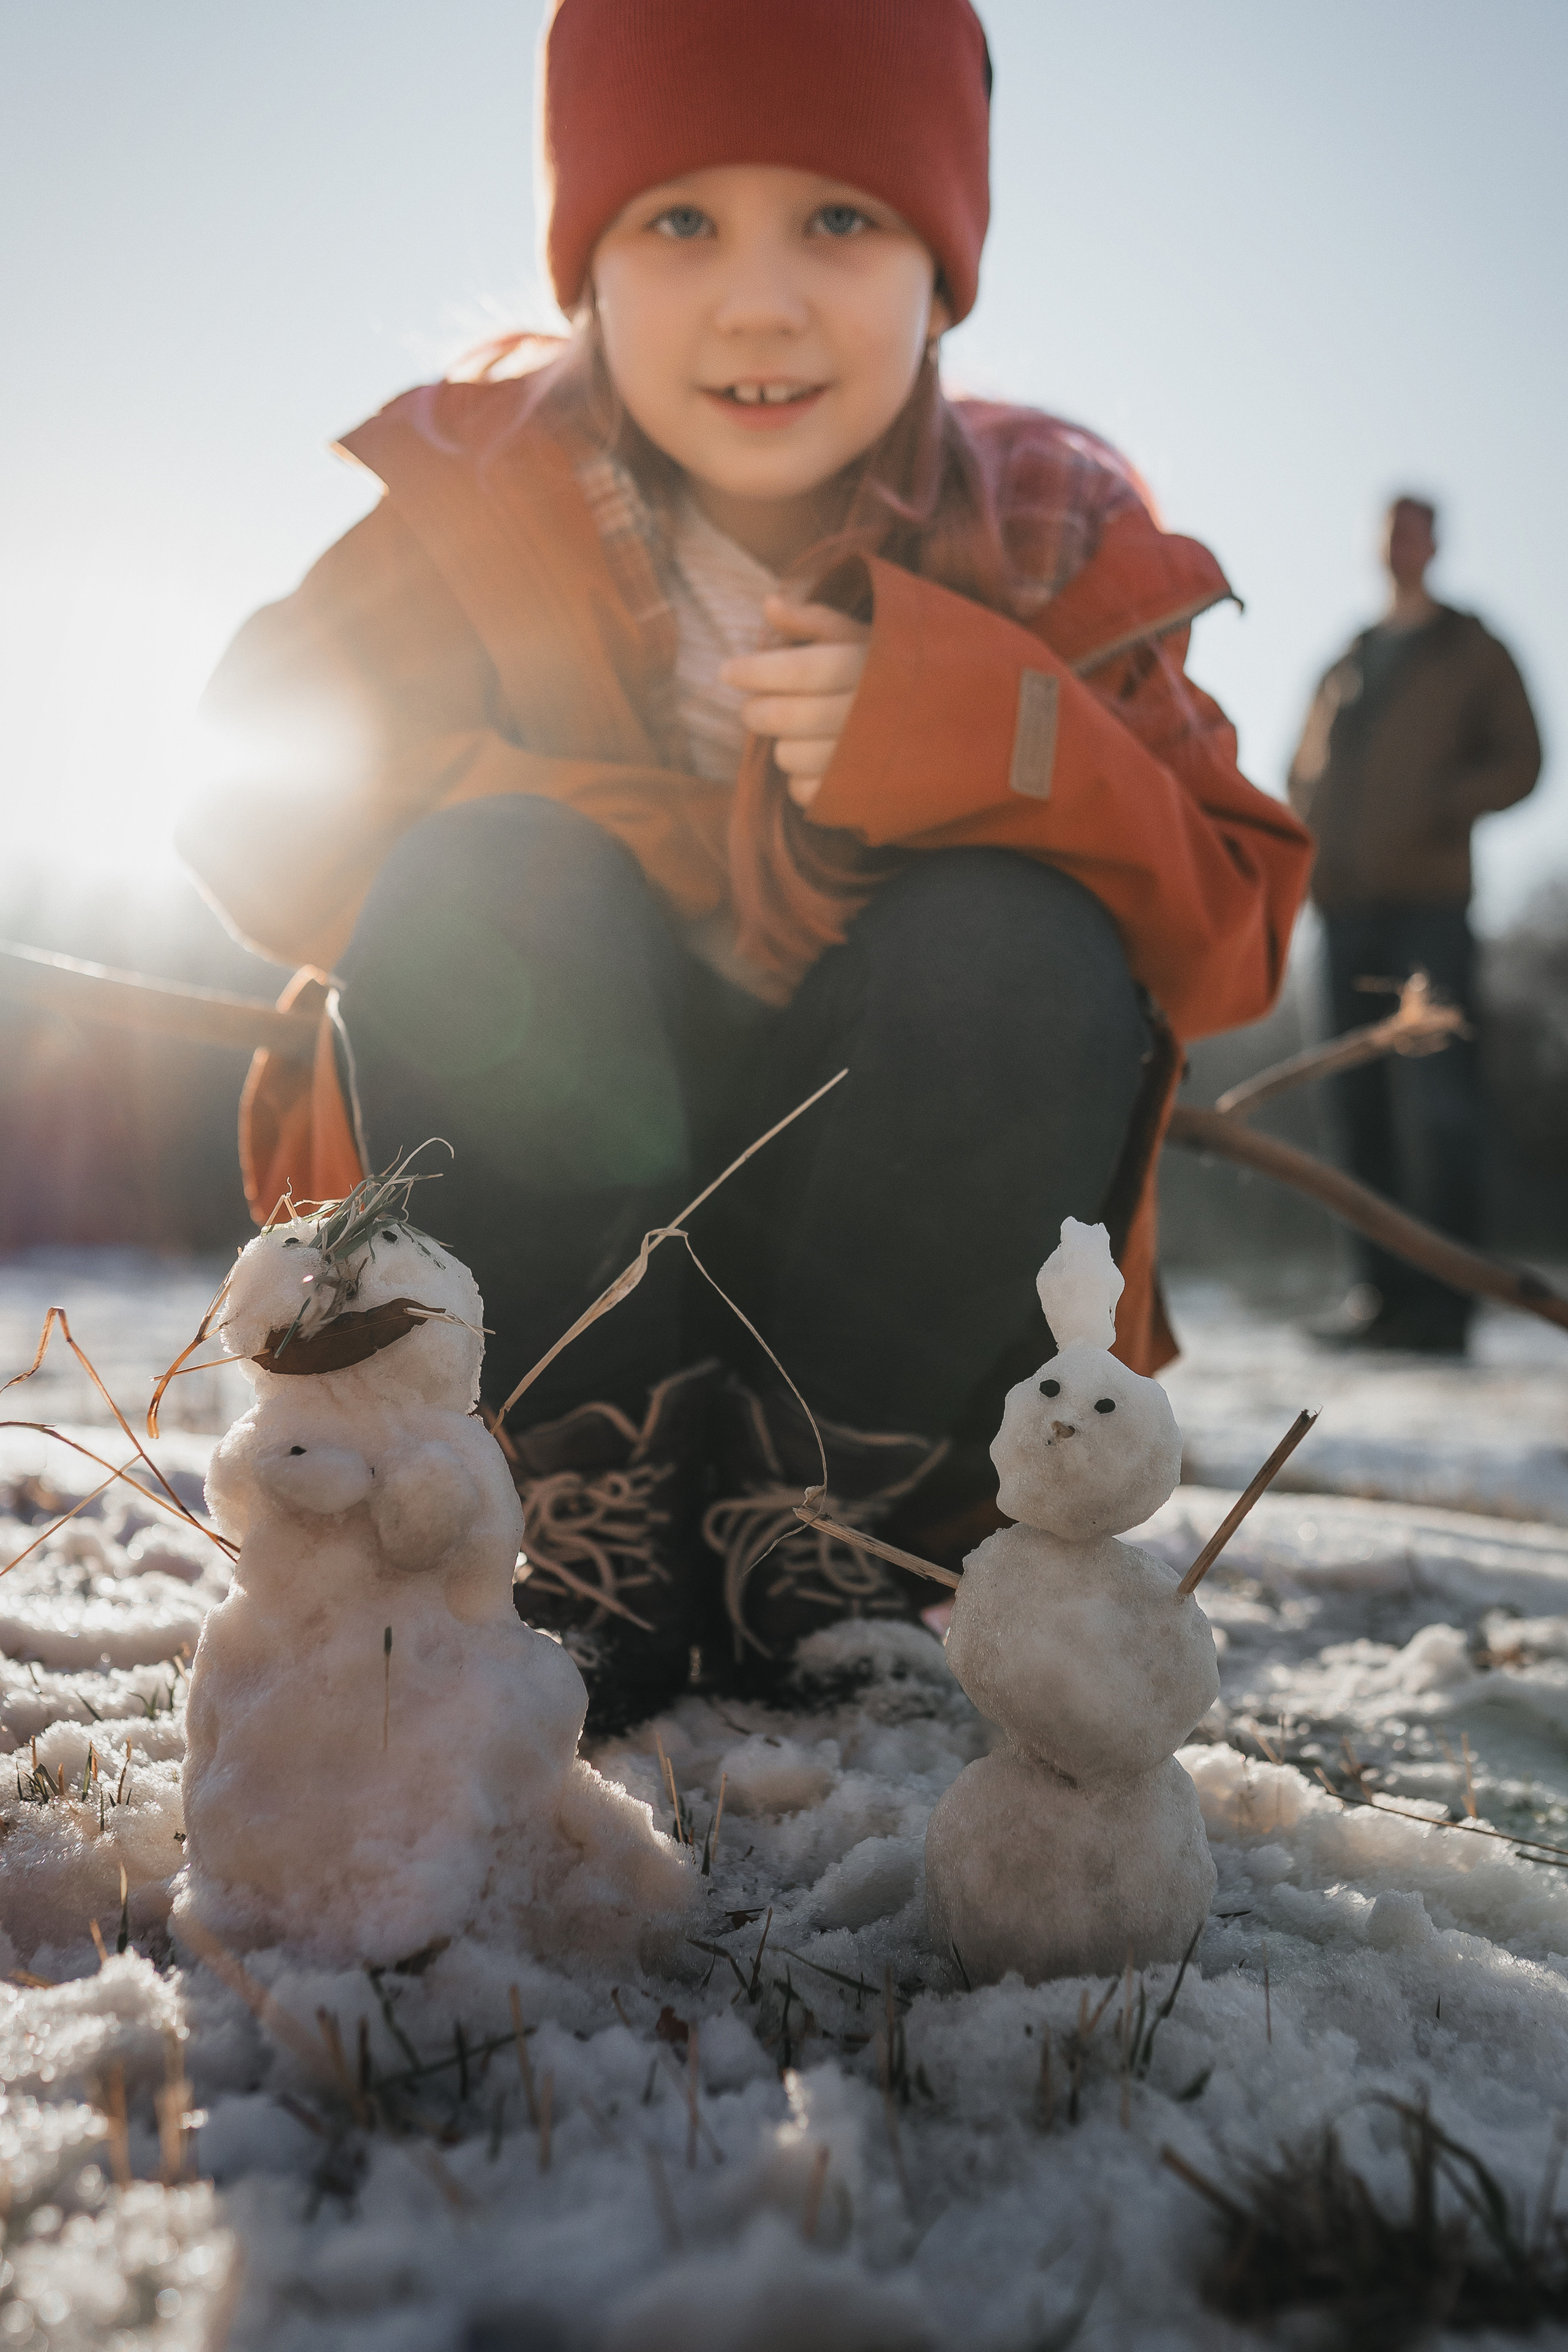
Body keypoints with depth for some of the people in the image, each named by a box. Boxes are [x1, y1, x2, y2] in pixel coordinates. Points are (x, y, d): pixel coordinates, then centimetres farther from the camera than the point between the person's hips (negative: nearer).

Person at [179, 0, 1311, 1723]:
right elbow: (262, 825, -11)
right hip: (529, 1252, 0)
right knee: (493, 881, -26)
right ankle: (589, 1551, -16)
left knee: (1018, 942, -26)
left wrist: (989, 744, -31)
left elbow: (1231, 936, -12)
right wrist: (680, 845, -20)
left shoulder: (1048, 535, -5)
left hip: (902, 1260, 1)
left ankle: (825, 1573, -14)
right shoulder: (476, 495, -6)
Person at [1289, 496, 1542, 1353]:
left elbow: (1519, 760, 4)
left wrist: (1443, 807, -14)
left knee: (1433, 1101, -11)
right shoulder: (1346, 663, 25)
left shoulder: (1473, 651, 13)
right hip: (1345, 903, 5)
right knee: (1362, 1102, 1)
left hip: (1428, 902, -5)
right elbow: (1304, 771, 28)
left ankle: (1440, 1305, -11)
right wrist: (1301, 837, 6)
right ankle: (1380, 1289, 4)